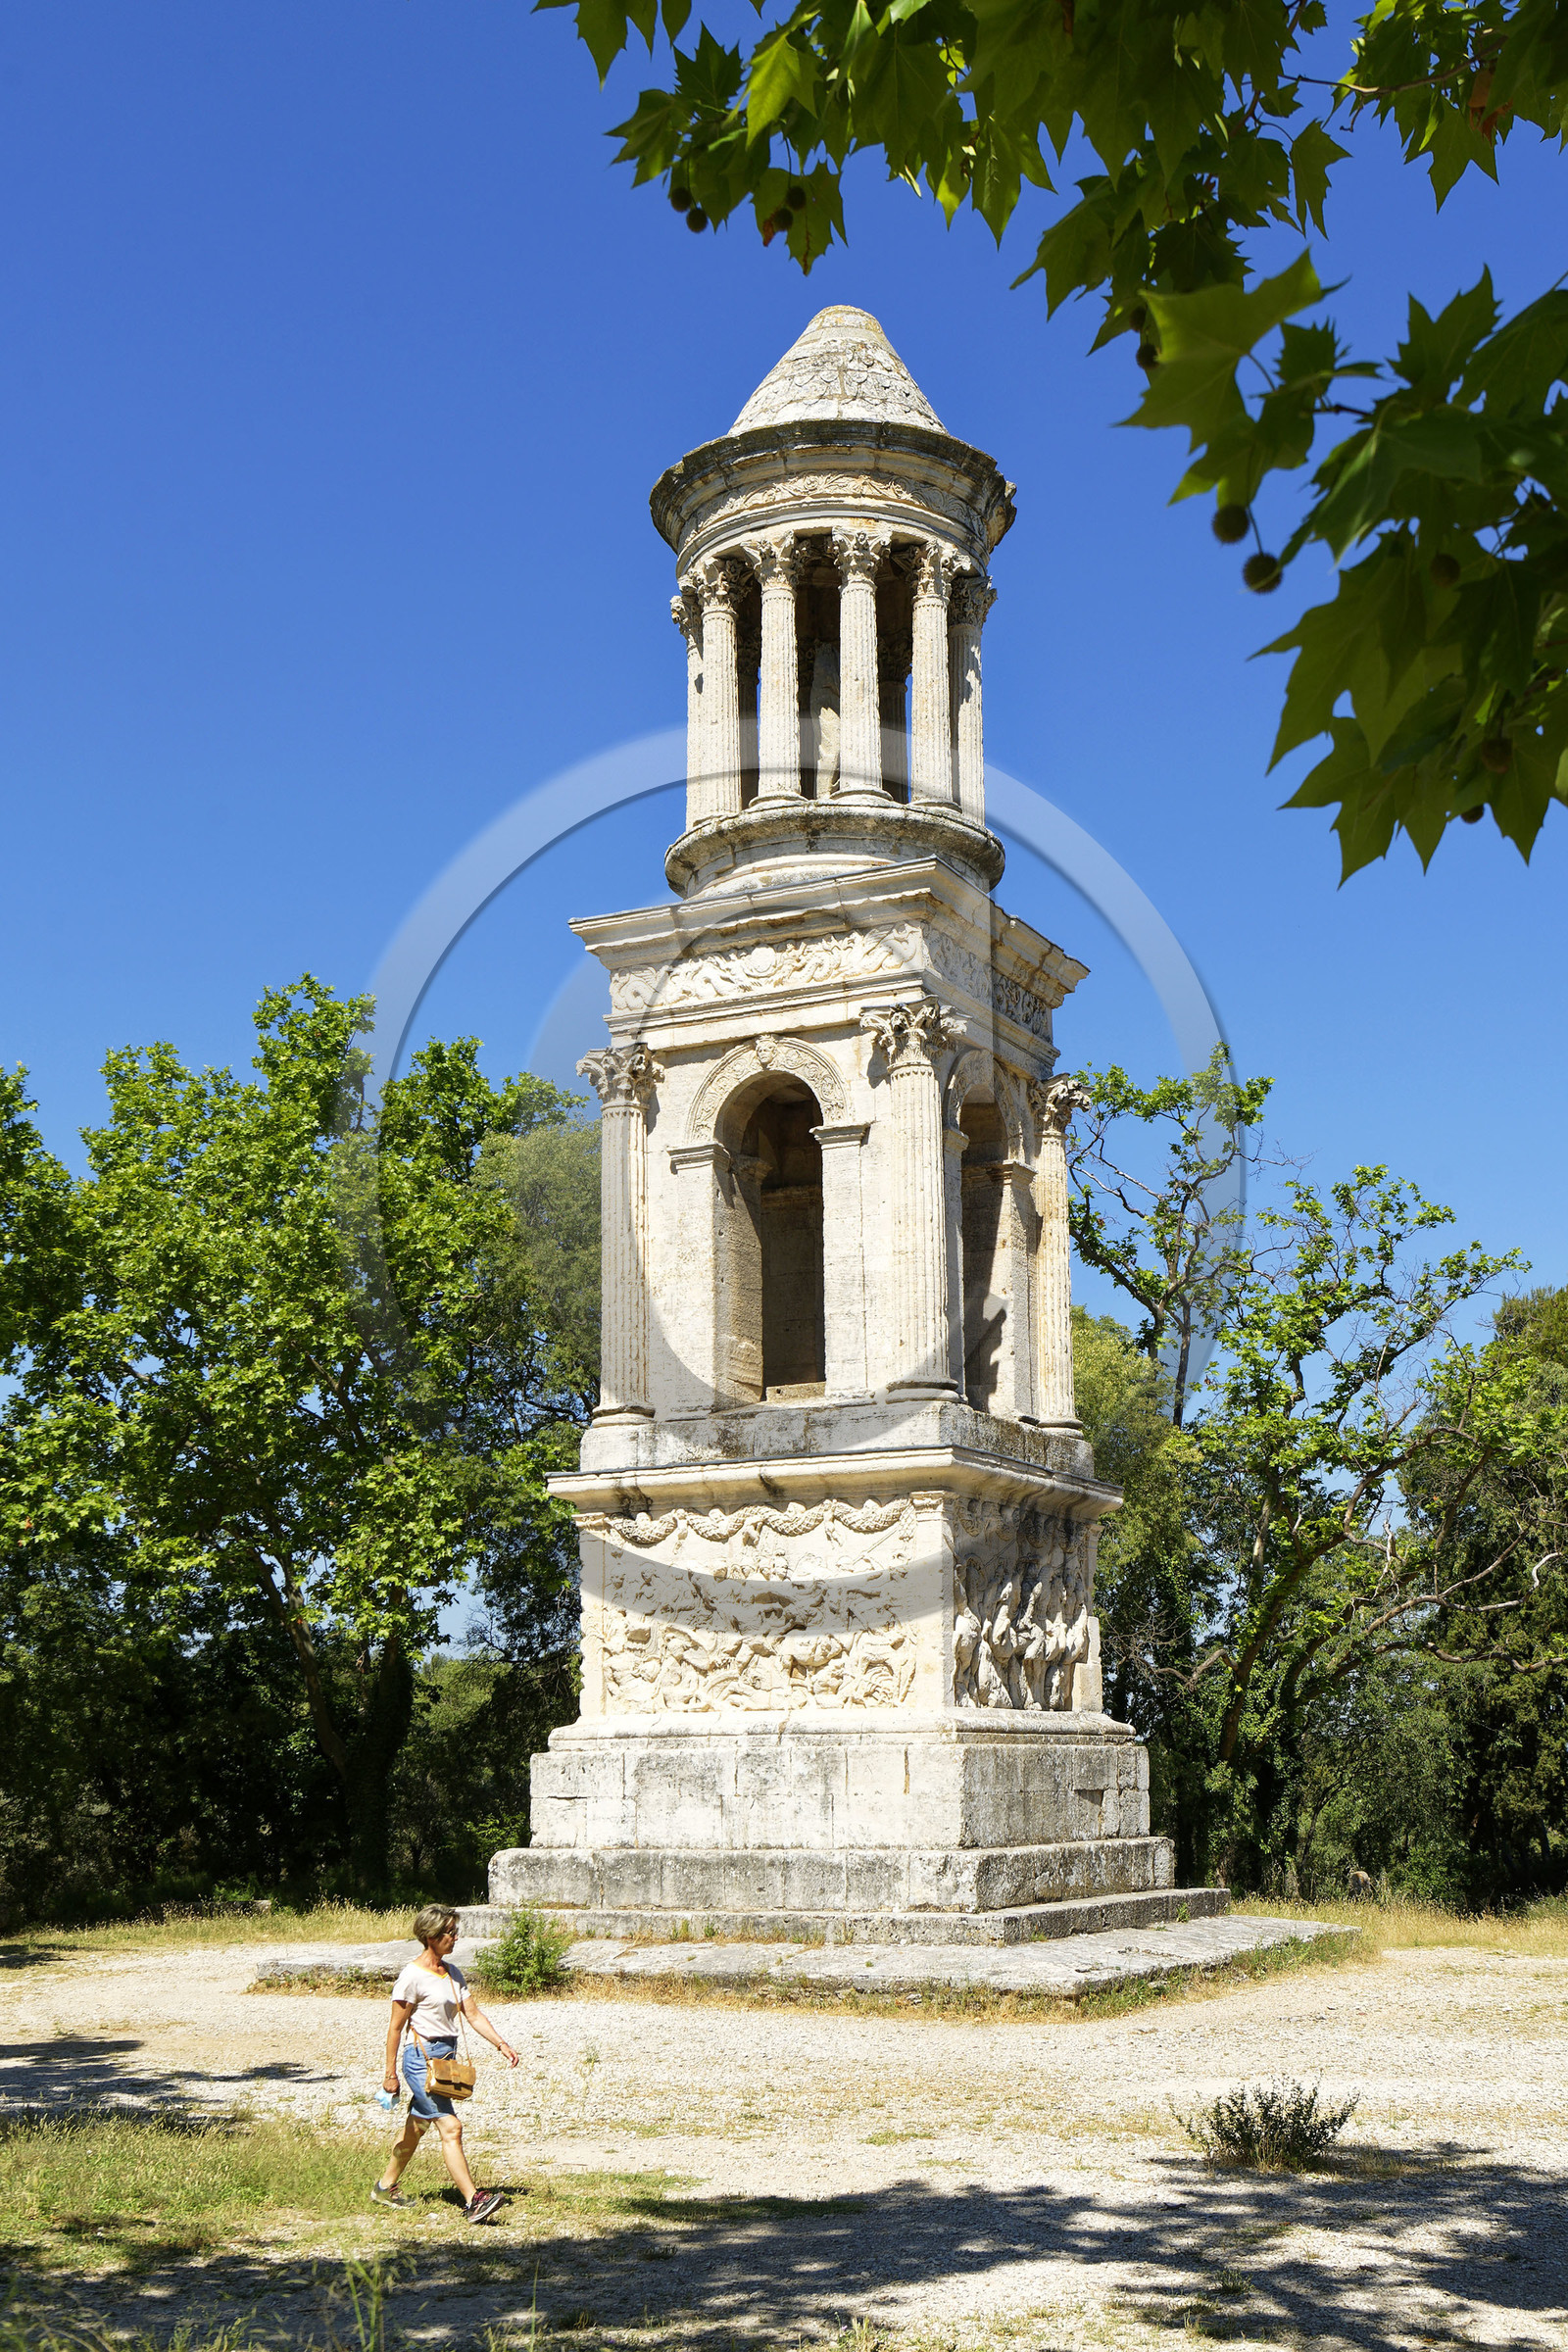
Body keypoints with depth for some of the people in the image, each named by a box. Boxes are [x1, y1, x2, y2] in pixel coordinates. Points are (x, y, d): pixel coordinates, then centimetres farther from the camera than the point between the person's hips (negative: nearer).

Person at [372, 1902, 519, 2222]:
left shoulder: (453, 1974, 10)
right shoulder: (413, 1976, -13)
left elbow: (473, 2015, 10)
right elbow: (395, 2028, -9)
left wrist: (501, 2044, -1)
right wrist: (390, 2075, -8)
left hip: (446, 2057, 8)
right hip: (421, 2057, -8)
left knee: (415, 2127, 17)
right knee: (450, 2127, -14)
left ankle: (385, 2187, 33)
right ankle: (472, 2200, -18)